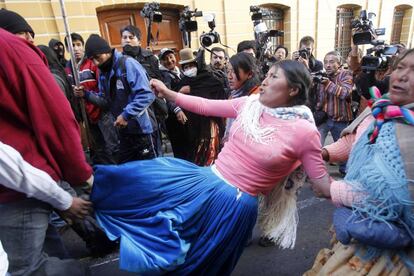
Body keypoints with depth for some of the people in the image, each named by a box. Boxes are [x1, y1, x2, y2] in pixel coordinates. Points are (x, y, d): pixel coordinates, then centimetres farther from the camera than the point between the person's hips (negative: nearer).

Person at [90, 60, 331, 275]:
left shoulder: (305, 131, -13)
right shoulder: (250, 104, 0)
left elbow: (323, 183, -5)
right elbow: (205, 106, 4)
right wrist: (166, 92, 5)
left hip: (234, 202, -4)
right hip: (205, 180, 5)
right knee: (141, 176, 5)